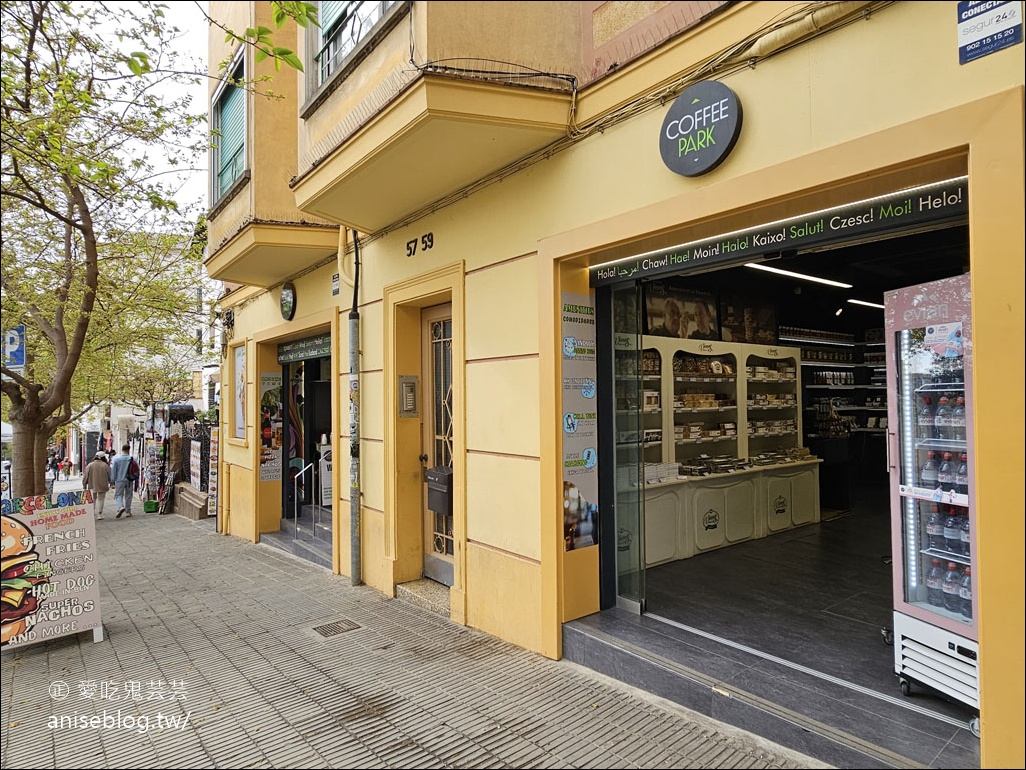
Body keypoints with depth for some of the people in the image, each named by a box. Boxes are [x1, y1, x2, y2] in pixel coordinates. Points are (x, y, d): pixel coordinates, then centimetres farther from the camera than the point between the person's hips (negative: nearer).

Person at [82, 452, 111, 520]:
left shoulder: (90, 465, -1)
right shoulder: (106, 466, -5)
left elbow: (85, 477, 2)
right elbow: (110, 476, 2)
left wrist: (84, 486, 12)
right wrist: (111, 484, 18)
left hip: (92, 486, 1)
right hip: (102, 486, -1)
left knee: (93, 500, 17)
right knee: (100, 500, 6)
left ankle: (92, 513, 16)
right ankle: (99, 514, 7)